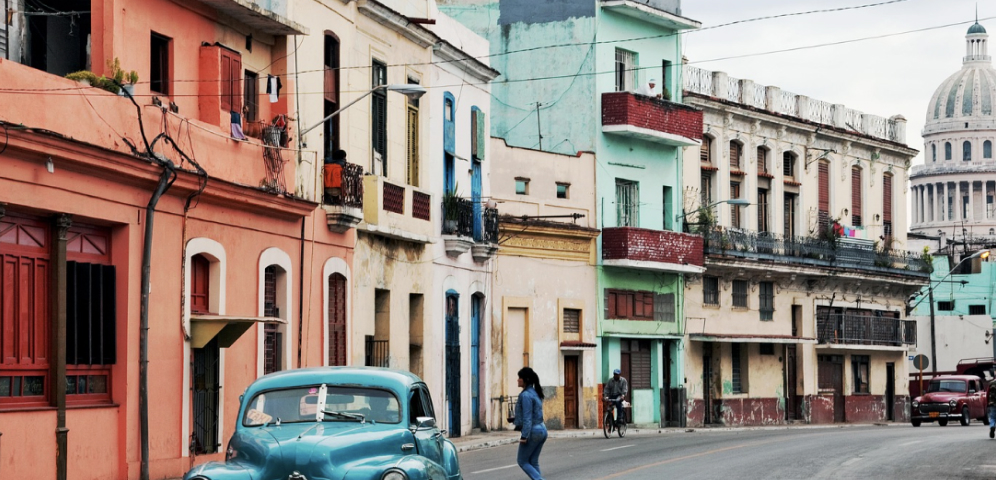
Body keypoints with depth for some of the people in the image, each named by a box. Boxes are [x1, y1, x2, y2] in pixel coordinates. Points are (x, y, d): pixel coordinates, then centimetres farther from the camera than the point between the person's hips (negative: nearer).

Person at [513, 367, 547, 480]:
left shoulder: (526, 395, -15)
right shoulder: (535, 393, 12)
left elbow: (527, 417, -19)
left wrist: (524, 436, -20)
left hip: (533, 431, -9)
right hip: (542, 430, 9)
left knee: (522, 461, 3)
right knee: (533, 462, 11)